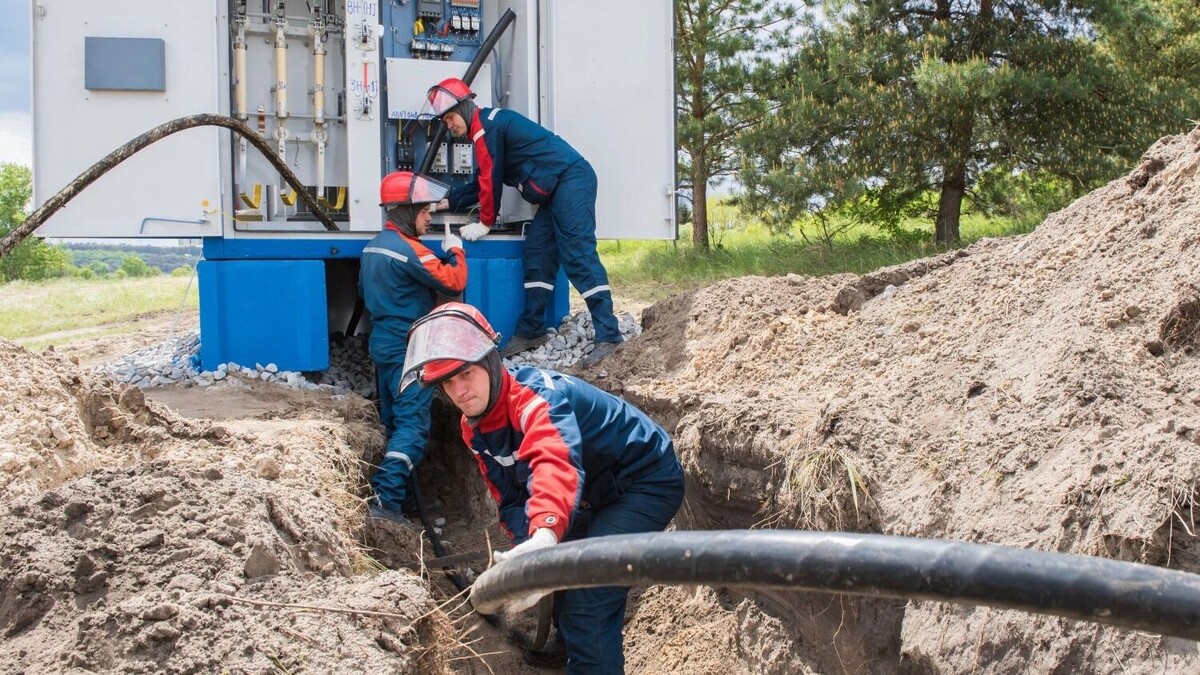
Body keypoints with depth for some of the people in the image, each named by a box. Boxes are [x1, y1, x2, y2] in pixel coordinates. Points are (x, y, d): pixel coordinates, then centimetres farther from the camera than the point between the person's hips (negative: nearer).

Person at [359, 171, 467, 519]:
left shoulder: (373, 247, 11)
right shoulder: (409, 249, -18)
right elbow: (454, 282, -17)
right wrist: (455, 250, 0)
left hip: (382, 344, 9)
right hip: (408, 349, -9)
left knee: (393, 421, 14)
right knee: (413, 423, -10)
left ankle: (399, 494, 20)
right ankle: (387, 496, -20)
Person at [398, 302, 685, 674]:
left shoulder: (536, 394, -32)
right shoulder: (476, 430, -3)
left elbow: (556, 462, -53)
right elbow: (511, 499, -4)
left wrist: (546, 533, -71)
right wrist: (528, 545, -26)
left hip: (648, 480, -9)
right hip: (599, 495, 9)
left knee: (587, 598, -22)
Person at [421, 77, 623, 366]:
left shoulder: (487, 125, -9)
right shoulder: (485, 130, 23)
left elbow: (491, 179, -8)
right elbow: (481, 183, 32)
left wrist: (484, 224, 1)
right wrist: (448, 202, 30)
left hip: (572, 179, -11)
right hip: (556, 191, 11)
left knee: (578, 255, -18)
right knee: (537, 255, 9)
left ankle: (608, 336, -23)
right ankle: (531, 331, 14)